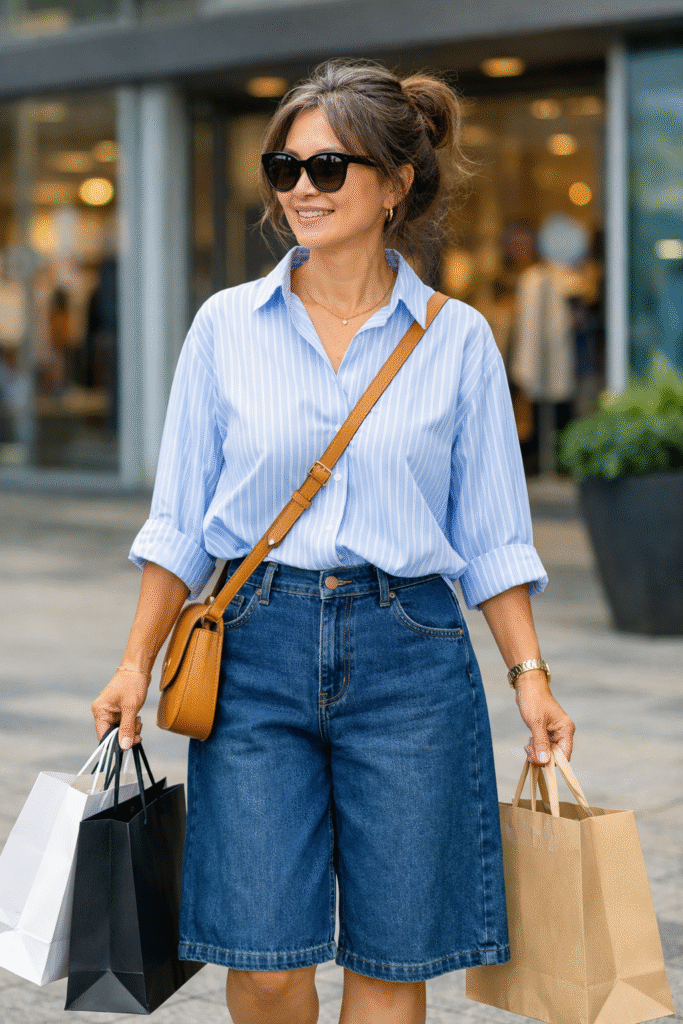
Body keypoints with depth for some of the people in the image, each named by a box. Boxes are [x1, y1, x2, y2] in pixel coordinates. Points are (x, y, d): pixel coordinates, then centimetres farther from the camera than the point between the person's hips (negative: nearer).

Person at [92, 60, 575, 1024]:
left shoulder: (457, 339, 3)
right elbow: (180, 520, 7)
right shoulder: (227, 325, 5)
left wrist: (530, 674, 0)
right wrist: (137, 663, 2)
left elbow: (490, 536, 6)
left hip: (409, 654, 0)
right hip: (258, 646, 0)